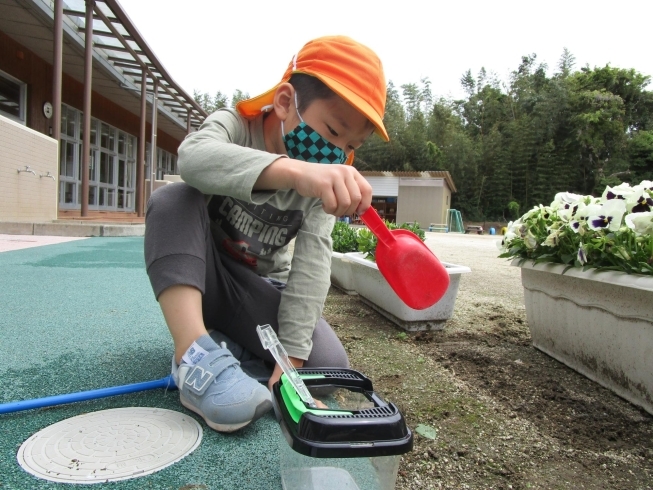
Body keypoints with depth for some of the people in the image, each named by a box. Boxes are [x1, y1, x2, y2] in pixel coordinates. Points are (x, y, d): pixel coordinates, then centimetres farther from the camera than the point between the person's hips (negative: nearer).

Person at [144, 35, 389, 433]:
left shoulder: (327, 180, -10)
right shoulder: (235, 125, -18)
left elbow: (313, 260, -19)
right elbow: (194, 156, -43)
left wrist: (293, 354, -28)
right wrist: (295, 170, -62)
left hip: (261, 291, 2)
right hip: (193, 278, -1)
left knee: (329, 364, -21)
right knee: (173, 200, -31)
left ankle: (229, 340, 0)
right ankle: (194, 351, -36)